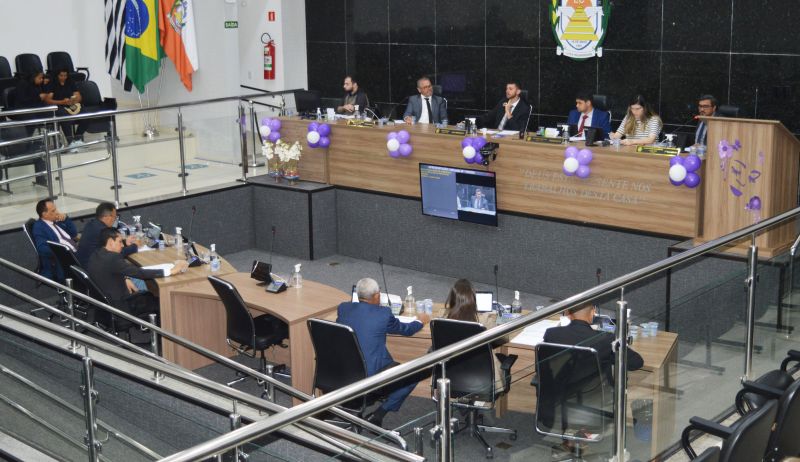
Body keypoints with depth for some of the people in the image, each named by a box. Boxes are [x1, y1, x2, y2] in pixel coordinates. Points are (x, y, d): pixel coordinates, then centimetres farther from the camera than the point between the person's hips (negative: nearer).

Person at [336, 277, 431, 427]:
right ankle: (379, 414, 0)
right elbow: (406, 330, 9)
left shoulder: (343, 308, 2)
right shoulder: (383, 313, -9)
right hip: (371, 375, -6)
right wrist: (421, 321, 32)